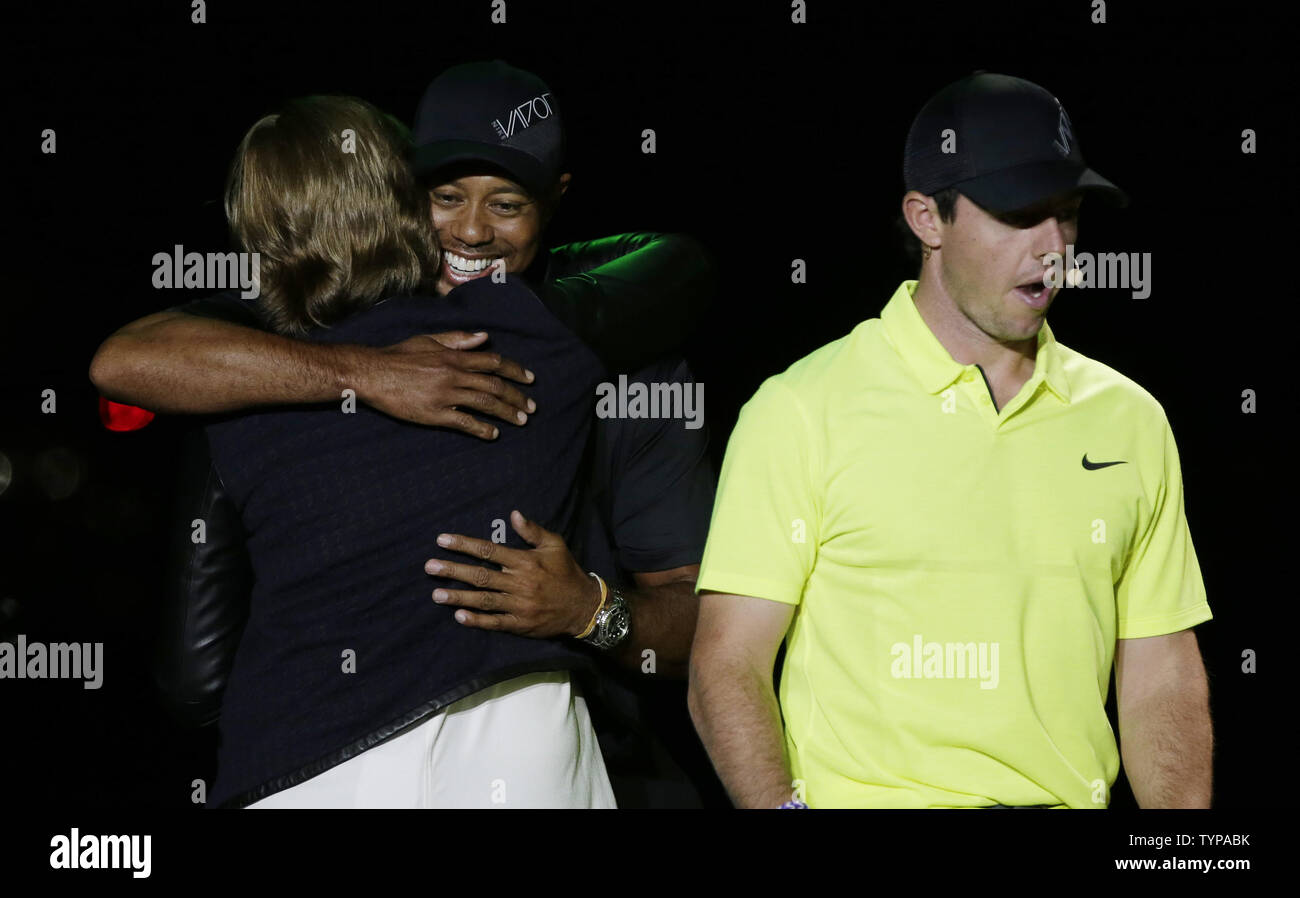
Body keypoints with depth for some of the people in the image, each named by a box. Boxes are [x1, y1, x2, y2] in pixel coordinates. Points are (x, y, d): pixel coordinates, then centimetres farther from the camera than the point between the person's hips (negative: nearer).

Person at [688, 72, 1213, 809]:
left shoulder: (1131, 420, 14)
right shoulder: (803, 411, 1)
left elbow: (1162, 680, 16)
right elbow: (727, 666, -1)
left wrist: (1185, 832, 1)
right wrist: (781, 805, -17)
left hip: (1069, 796, 3)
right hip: (866, 796, -3)